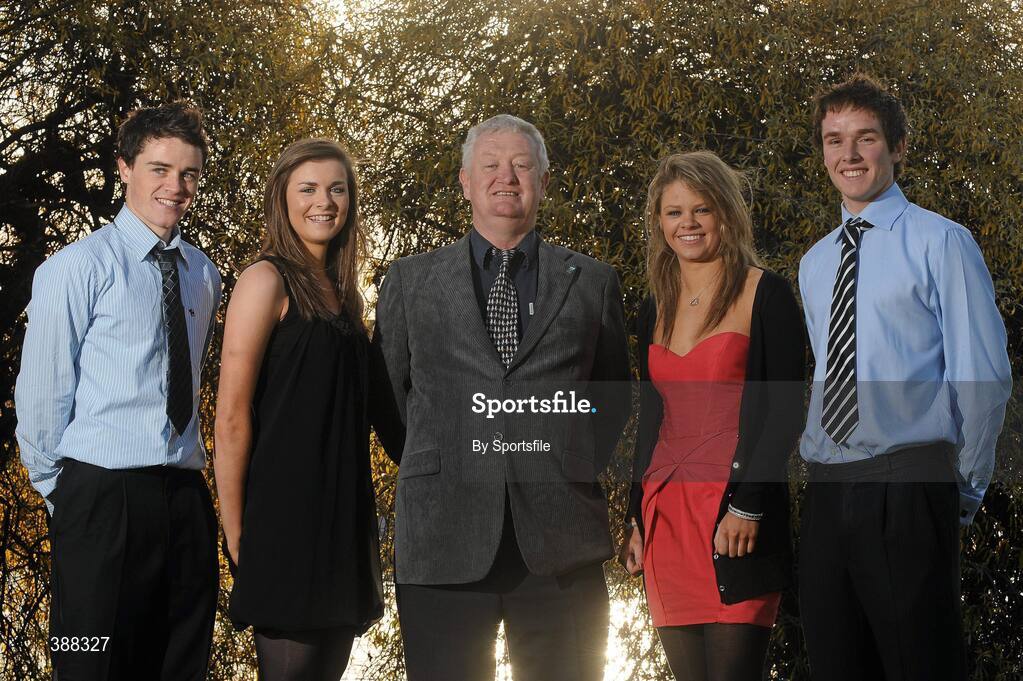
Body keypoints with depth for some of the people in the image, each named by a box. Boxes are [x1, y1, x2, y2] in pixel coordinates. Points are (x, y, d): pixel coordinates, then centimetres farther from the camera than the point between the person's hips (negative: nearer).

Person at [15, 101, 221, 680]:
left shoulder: (204, 274, 12)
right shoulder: (78, 268, -6)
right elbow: (40, 395, -4)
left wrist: (188, 466, 15)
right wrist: (60, 490, 3)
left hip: (186, 497, 6)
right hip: (104, 499, -5)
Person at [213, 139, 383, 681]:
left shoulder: (341, 290, 16)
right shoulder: (267, 280, -8)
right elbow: (231, 417, -13)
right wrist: (236, 533, -15)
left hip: (342, 521, 8)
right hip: (285, 515, -8)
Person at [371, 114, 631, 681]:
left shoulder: (592, 282, 12)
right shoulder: (410, 281, 11)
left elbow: (615, 395, 19)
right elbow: (386, 393, 15)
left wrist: (582, 467, 7)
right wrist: (431, 469, 8)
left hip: (560, 544, 0)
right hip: (443, 540, 0)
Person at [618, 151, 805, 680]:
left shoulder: (765, 295, -2)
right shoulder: (654, 310, 16)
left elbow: (784, 413, -8)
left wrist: (748, 508, -16)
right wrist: (636, 519, 15)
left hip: (736, 520, -6)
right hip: (665, 514, 6)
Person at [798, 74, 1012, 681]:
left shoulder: (941, 243, -3)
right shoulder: (815, 265, 16)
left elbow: (984, 377, -5)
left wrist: (965, 488, -3)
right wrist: (819, 459, 13)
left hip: (909, 488, -6)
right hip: (828, 492, 6)